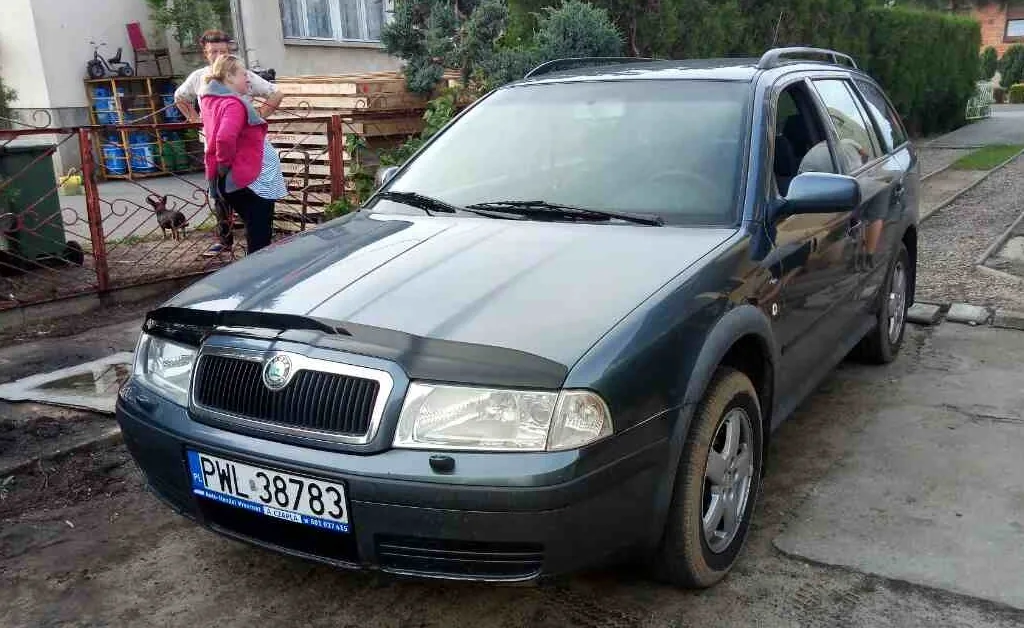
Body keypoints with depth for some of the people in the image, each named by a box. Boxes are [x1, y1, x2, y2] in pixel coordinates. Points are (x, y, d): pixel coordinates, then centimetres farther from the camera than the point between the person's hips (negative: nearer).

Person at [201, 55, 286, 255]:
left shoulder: (211, 99, 10)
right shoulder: (234, 104, -19)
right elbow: (225, 138, -34)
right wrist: (224, 165, -20)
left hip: (232, 180, 10)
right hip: (251, 181, -10)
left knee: (254, 234, 21)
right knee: (259, 241, -2)